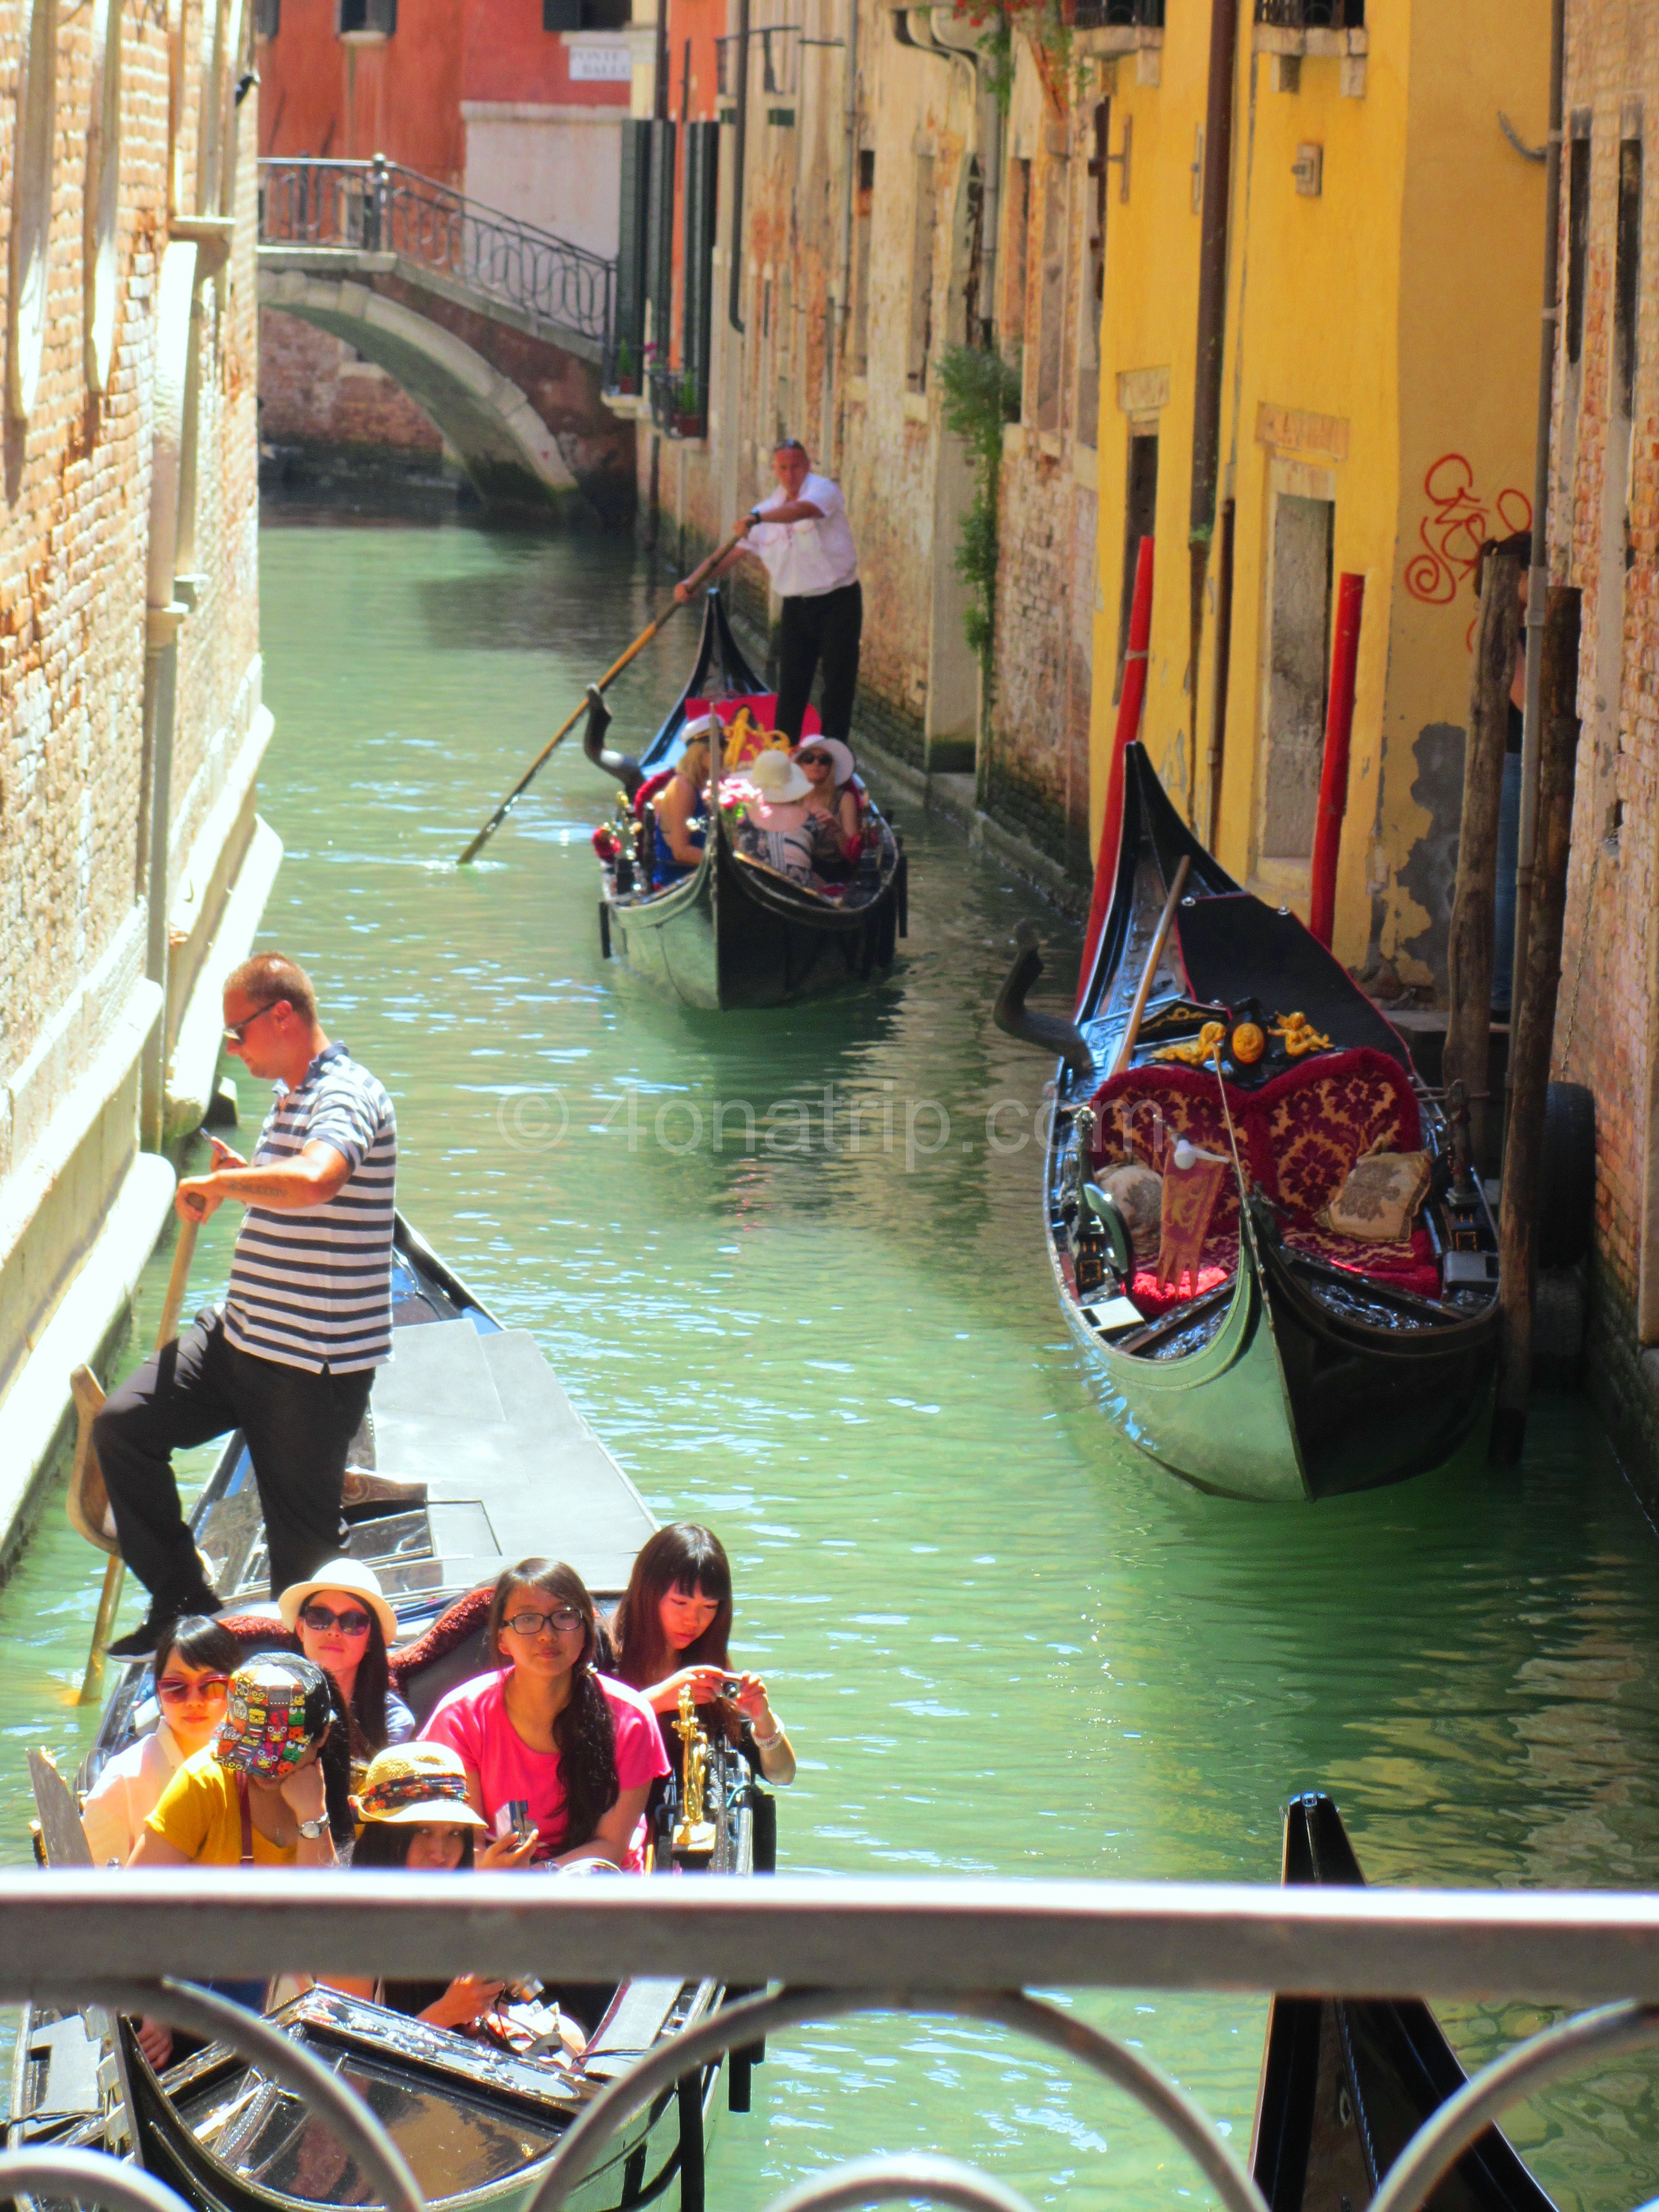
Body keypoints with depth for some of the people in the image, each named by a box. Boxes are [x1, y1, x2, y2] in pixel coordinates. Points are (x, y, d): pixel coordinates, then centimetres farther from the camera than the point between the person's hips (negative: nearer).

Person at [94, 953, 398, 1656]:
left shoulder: (346, 1097, -19)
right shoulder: (290, 1097, 14)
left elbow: (316, 1181, -42)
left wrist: (216, 1185, -28)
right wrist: (243, 1176, 10)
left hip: (316, 1364, -9)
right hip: (239, 1337, 9)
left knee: (303, 1545, 2)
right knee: (122, 1426, -2)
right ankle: (182, 1599, 7)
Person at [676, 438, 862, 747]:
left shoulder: (823, 490, -10)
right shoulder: (771, 508, 8)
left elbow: (804, 510, -35)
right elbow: (736, 551, 9)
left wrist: (756, 517, -50)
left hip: (838, 602, -5)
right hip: (796, 606, 5)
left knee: (838, 683, -3)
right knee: (790, 686, 4)